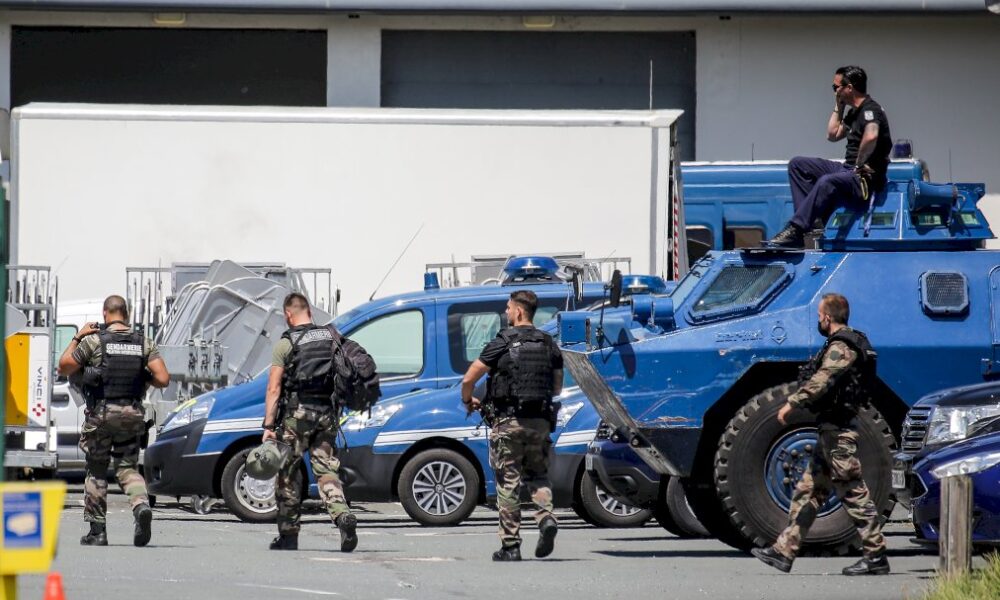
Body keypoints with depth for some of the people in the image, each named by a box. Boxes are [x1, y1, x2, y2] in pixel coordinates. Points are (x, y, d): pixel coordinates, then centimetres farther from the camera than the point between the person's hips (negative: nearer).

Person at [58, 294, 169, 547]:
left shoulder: (94, 340, -7)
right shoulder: (144, 343, 3)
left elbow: (63, 368, 0)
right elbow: (163, 379, -5)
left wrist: (77, 338, 9)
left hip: (101, 414, -2)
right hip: (133, 413, 2)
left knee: (96, 471, 10)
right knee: (128, 467, 10)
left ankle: (97, 531, 10)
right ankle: (141, 506, -19)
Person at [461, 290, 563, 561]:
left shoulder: (503, 343, -7)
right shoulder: (549, 345, 7)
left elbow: (469, 379, -7)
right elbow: (557, 387, 16)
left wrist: (468, 401, 14)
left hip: (508, 421, -4)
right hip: (540, 421, 4)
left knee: (508, 482, 2)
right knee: (537, 474, 17)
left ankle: (510, 545, 2)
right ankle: (546, 517, -10)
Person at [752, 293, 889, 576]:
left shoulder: (841, 347, -14)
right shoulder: (848, 344, 18)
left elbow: (821, 380, -28)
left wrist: (792, 403, -29)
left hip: (837, 431, -11)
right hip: (833, 428, 11)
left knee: (854, 492, -9)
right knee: (807, 492, 11)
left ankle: (876, 556, -8)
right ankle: (784, 551, 13)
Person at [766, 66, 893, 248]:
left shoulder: (870, 110, -14)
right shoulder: (854, 113, 18)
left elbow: (871, 136, -34)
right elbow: (833, 135, 29)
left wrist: (859, 163, -23)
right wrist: (838, 106, 21)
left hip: (867, 179, -11)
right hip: (847, 169, 11)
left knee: (826, 183, -40)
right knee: (797, 164, 7)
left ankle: (795, 231, -41)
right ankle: (812, 218, -10)